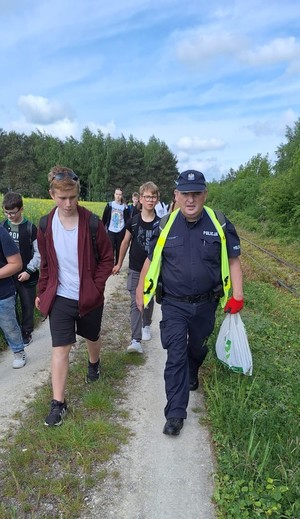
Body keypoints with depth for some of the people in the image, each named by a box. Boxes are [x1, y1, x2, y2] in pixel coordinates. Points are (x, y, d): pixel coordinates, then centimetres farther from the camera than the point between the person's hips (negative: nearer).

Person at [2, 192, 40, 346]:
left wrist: (29, 271, -14)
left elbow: (39, 252, -8)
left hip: (27, 276, -3)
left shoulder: (30, 228, -11)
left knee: (27, 306, 11)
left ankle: (27, 333, 29)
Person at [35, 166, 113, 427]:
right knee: (60, 348, -2)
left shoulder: (92, 222, -14)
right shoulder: (46, 225, -5)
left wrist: (96, 286, -14)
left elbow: (107, 259, -6)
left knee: (92, 338, 22)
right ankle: (58, 403, 9)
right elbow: (45, 263, 7)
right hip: (60, 298, 1)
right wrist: (42, 292, 9)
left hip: (90, 298, 0)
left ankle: (94, 364, 54)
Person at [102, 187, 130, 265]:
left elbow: (127, 220, 1)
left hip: (121, 231, 0)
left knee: (119, 248, 8)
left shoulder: (125, 207, 0)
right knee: (111, 248, -5)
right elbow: (104, 218, 4)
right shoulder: (109, 205, 0)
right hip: (111, 230, 0)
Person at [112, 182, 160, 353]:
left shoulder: (160, 223, -6)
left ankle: (146, 325, 44)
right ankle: (136, 340, -4)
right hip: (135, 270, 0)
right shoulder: (133, 222, -4)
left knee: (149, 300, 18)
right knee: (135, 303, -4)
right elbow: (125, 243, 6)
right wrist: (119, 264, 12)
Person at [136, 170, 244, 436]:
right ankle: (176, 413, 10)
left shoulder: (220, 224, -8)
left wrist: (237, 295, -7)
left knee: (197, 347, 23)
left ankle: (192, 374, 56)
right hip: (174, 305, -1)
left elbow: (233, 261, 0)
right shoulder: (165, 226, -7)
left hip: (205, 304, 2)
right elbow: (151, 261, 4)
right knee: (176, 356, -2)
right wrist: (141, 291, 8)